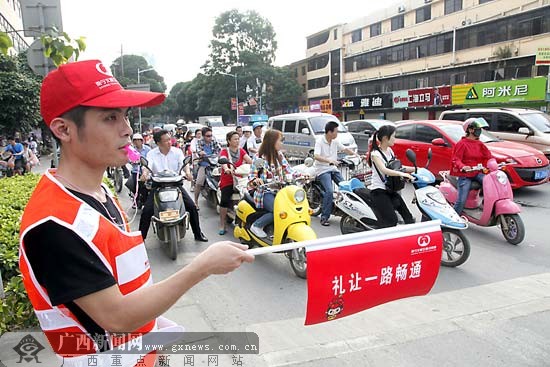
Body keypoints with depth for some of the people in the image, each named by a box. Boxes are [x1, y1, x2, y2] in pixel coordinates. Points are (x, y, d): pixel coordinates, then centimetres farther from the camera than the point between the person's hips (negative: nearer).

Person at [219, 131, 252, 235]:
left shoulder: (241, 150, 14)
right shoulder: (225, 151, 2)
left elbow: (249, 160, -2)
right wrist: (226, 169, -42)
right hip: (227, 180, -3)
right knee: (225, 200, -20)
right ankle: (222, 225, -8)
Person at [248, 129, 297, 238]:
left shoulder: (279, 155, 12)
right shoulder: (260, 157, -6)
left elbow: (288, 170, 10)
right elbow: (252, 175, -7)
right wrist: (256, 180, -30)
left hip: (279, 190, 6)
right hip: (265, 192, -6)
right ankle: (257, 225, -7)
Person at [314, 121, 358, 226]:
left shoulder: (335, 142, 9)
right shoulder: (319, 142, -12)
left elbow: (345, 149, 17)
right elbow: (316, 156, -26)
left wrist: (355, 154, 0)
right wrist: (329, 160, -40)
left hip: (333, 169, 7)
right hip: (323, 170, -7)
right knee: (329, 191, -24)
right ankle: (324, 217, -16)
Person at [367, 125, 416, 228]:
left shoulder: (389, 150, 10)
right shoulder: (375, 153, -14)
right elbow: (384, 170, -29)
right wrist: (401, 173, -42)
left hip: (391, 189, 8)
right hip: (379, 190, -8)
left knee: (408, 217, 4)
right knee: (391, 221, -17)